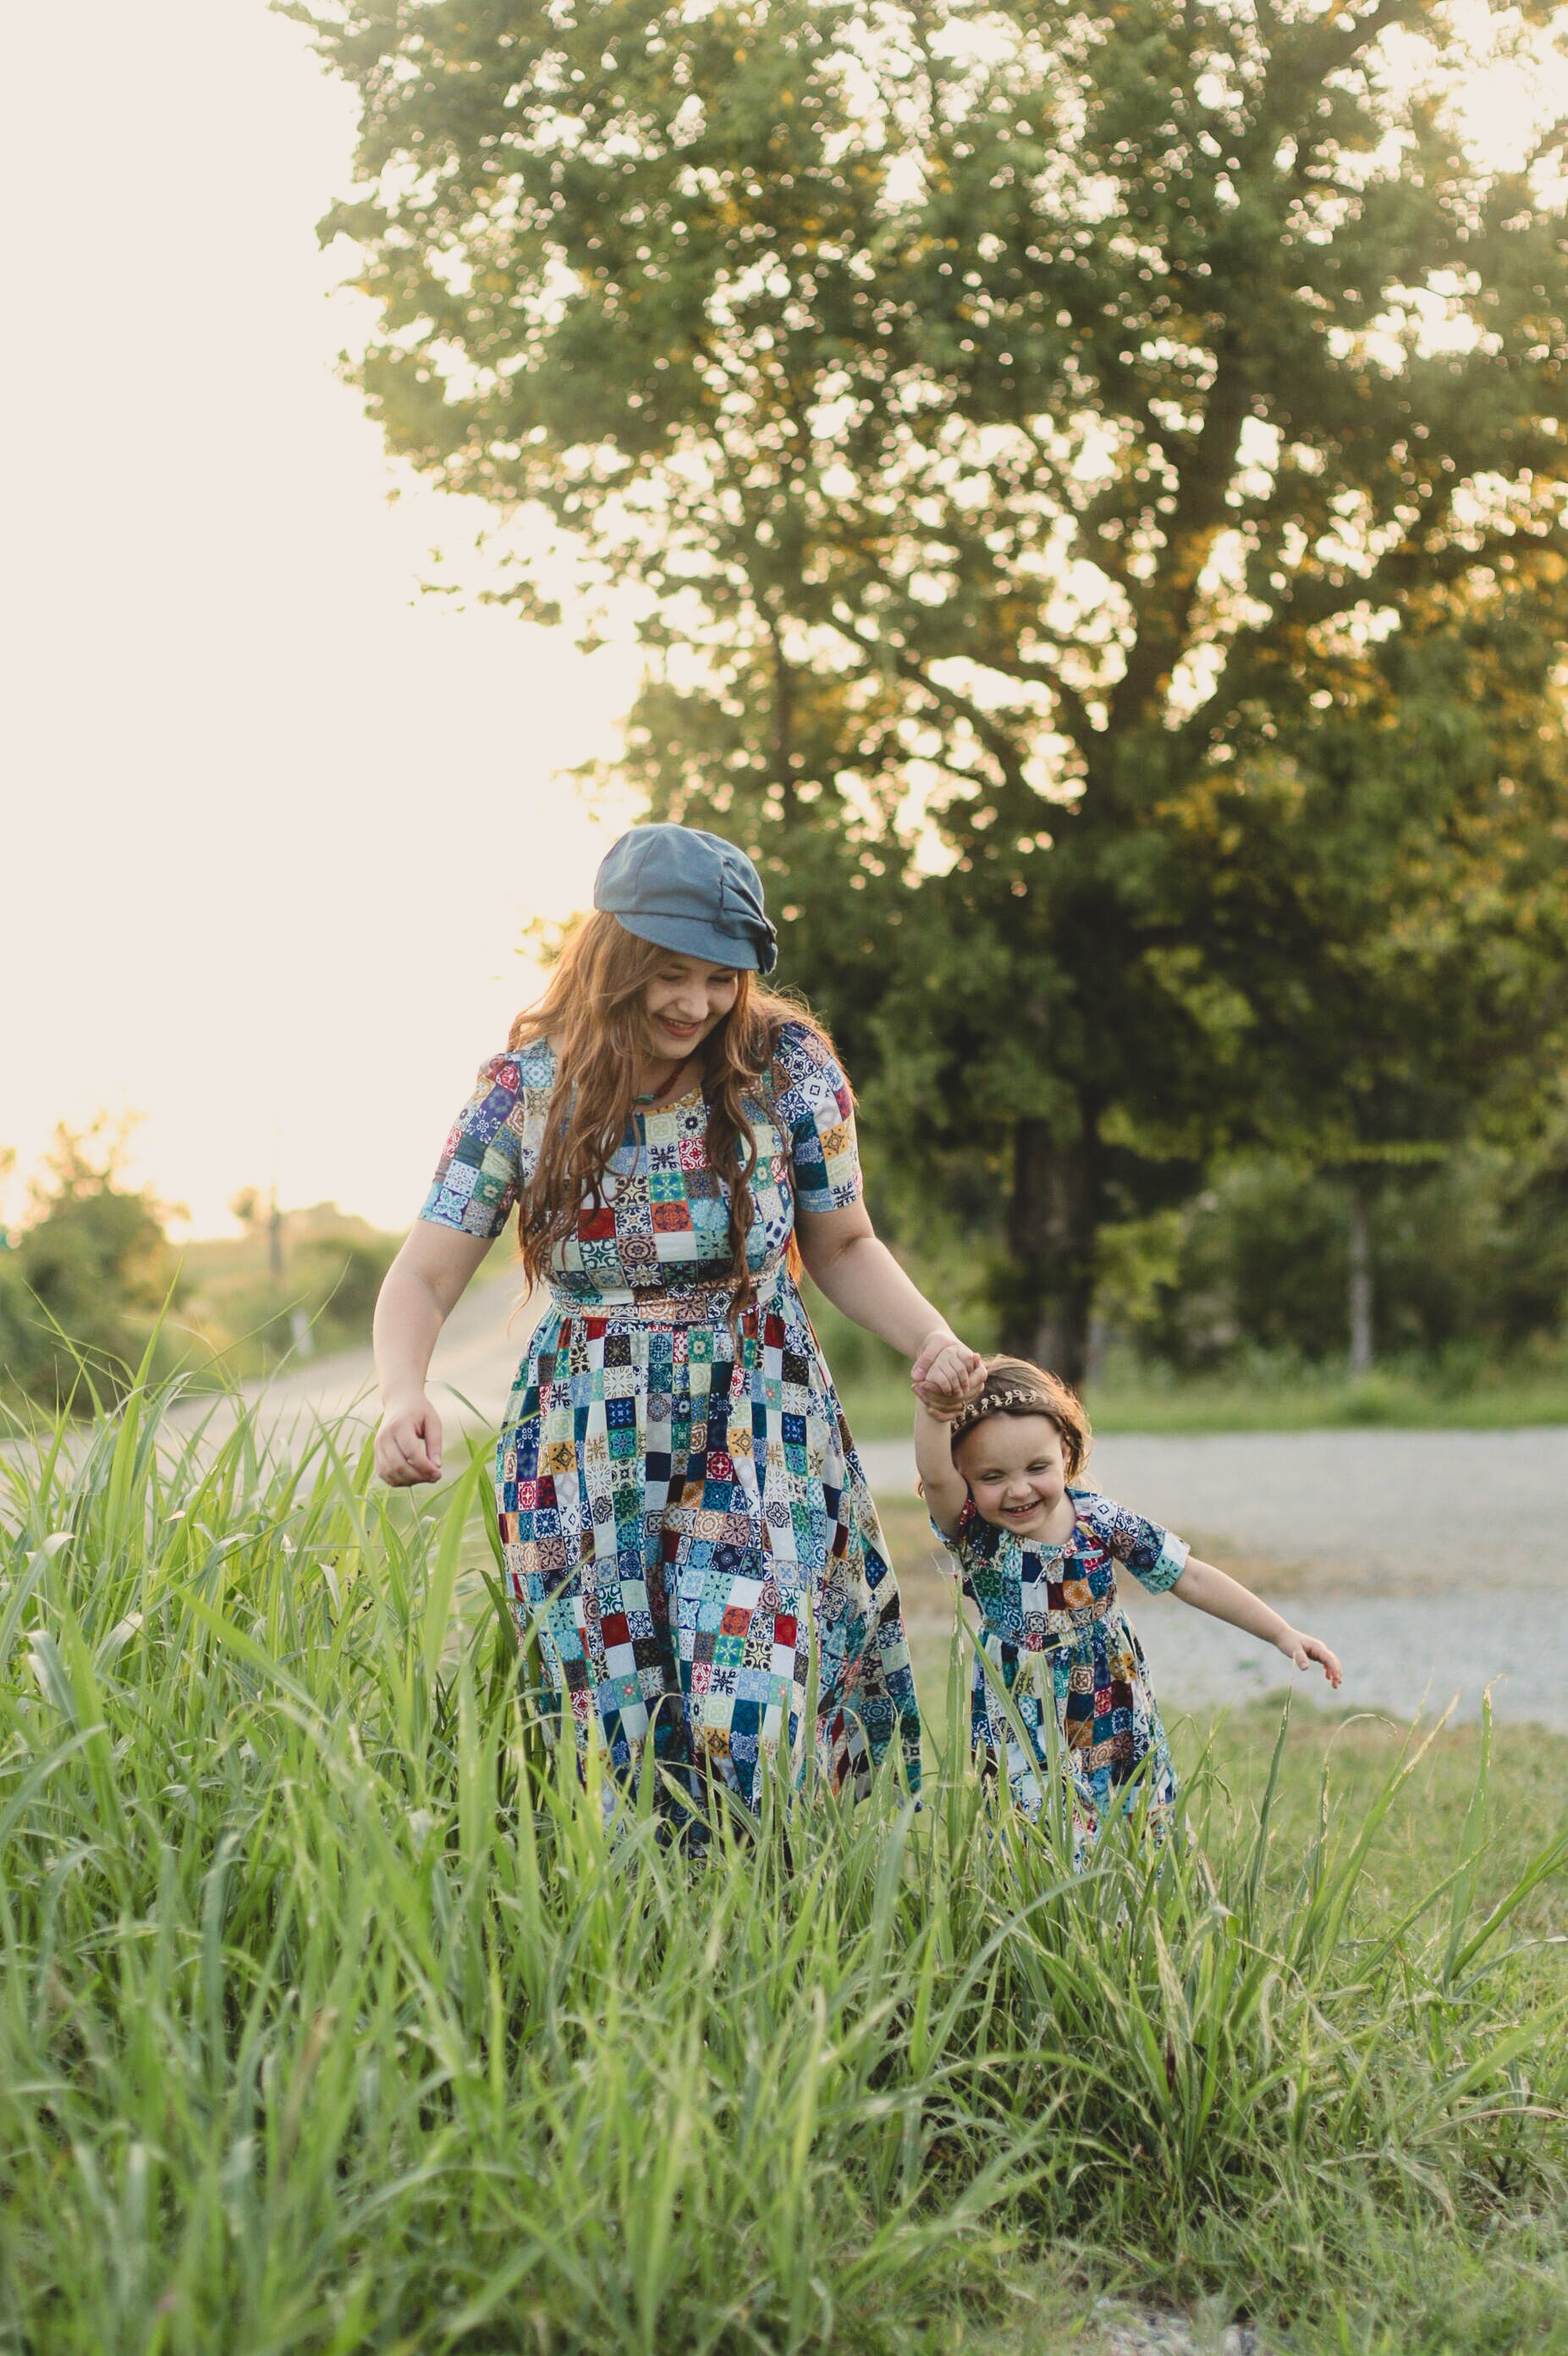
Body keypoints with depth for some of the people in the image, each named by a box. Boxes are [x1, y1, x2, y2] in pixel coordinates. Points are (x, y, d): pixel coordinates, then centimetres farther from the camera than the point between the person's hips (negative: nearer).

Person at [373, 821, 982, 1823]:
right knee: (614, 1745, 2)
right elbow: (425, 1277, -4)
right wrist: (404, 1397, -24)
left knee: (751, 1736, -12)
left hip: (761, 1437, -1)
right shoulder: (527, 1086, -4)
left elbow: (843, 1246, 8)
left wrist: (931, 1338, -11)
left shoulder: (788, 1064, -4)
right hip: (587, 1453, 1)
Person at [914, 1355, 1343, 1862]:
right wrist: (934, 1413, -60)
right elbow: (935, 1478, -38)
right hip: (1025, 1732, -3)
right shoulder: (976, 1537, -16)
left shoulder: (1098, 1518, -8)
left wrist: (1283, 1634, 2)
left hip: (1119, 1718, 3)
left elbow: (1190, 1577, 1)